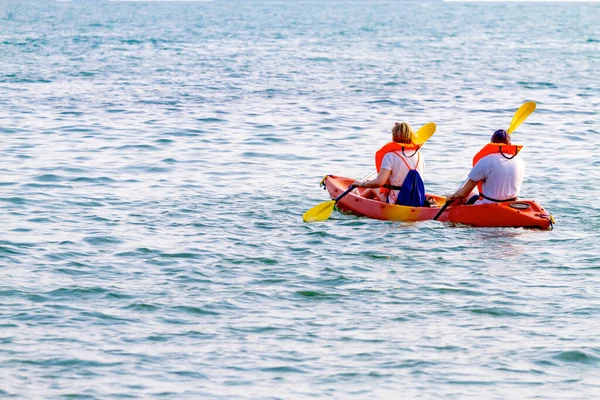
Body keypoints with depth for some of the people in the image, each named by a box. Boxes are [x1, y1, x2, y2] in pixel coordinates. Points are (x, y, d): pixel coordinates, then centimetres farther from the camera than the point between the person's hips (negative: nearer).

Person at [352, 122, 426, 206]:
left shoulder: (390, 156, -17)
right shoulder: (418, 154, -1)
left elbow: (379, 182, -26)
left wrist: (362, 184, -8)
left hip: (396, 203, -5)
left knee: (372, 188, 27)